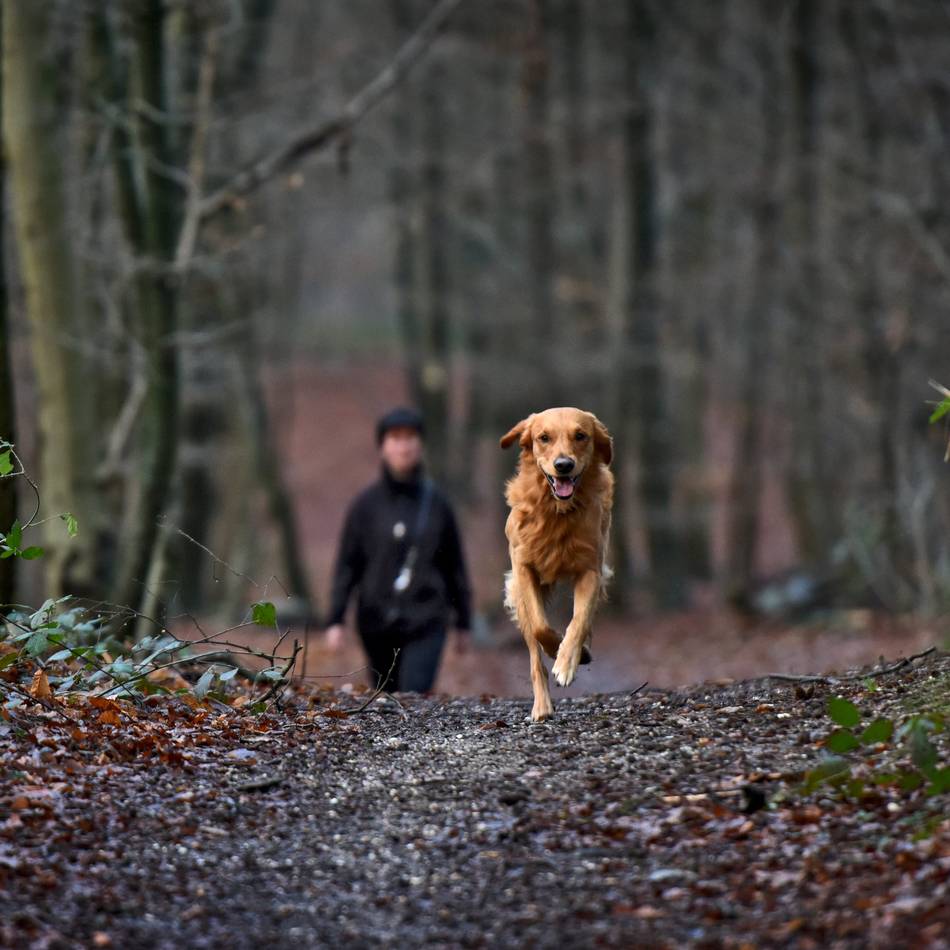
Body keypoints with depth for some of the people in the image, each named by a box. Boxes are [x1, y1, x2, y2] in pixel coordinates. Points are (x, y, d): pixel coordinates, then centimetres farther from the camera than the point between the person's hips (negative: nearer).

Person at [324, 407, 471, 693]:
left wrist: (463, 623, 12)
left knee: (415, 694, -17)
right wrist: (335, 621, -7)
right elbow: (346, 565, 1)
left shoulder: (436, 503, 3)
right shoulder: (366, 503, 0)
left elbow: (454, 564, 10)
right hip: (377, 624, 1)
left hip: (426, 625, -1)